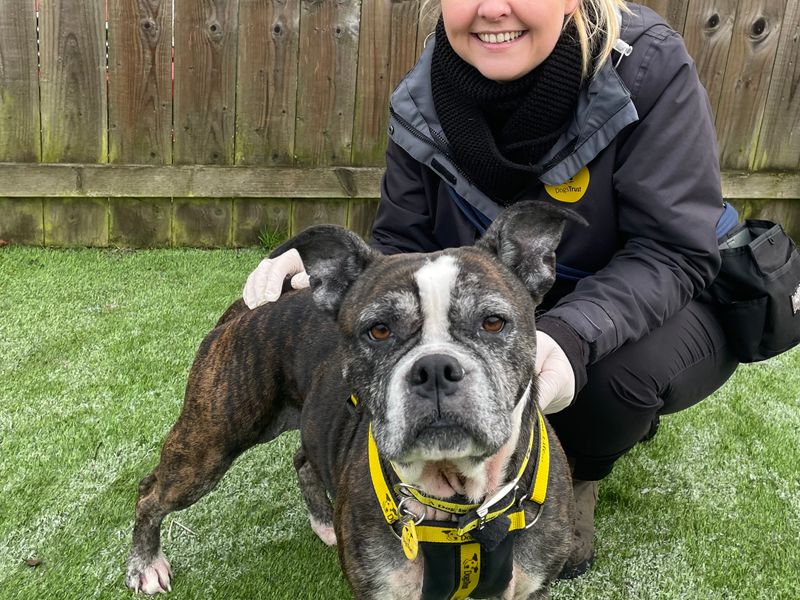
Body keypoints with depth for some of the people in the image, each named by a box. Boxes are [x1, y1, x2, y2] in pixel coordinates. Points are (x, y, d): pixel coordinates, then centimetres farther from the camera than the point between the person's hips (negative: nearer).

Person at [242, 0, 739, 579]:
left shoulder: (647, 67, -25)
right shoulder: (425, 101, -14)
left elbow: (676, 251, -26)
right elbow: (402, 248, -8)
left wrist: (574, 334, -43)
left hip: (662, 308, -2)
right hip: (519, 316, 3)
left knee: (625, 365, -36)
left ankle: (576, 475, 3)